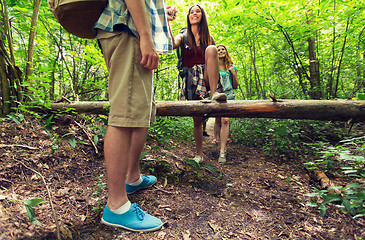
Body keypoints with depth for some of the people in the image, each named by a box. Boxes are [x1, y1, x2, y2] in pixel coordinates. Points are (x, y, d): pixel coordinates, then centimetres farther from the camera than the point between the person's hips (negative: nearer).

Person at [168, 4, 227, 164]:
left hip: (206, 79, 0)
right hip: (191, 80, 0)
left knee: (211, 49, -26)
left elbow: (214, 58, 15)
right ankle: (199, 154, 13)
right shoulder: (183, 37, 11)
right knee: (197, 118, -2)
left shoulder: (208, 38, 15)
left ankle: (214, 93, -34)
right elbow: (172, 44, -12)